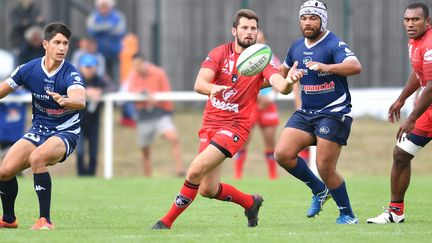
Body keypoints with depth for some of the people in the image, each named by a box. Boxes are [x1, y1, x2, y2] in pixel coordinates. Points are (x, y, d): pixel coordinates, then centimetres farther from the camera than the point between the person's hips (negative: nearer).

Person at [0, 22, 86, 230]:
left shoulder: (71, 74, -20)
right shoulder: (29, 69, -8)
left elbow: (80, 101, -41)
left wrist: (65, 101, -61)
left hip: (65, 133, -5)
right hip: (38, 130, 5)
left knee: (36, 158, -33)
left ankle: (45, 220, -26)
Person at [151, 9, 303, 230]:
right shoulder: (219, 54, -2)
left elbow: (280, 85, -23)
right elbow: (199, 84, -15)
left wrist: (288, 82, -47)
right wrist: (212, 88, -39)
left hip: (235, 127, -4)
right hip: (210, 124, 4)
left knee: (195, 171, -19)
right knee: (208, 190, 6)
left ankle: (167, 221, -4)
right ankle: (251, 202, 33)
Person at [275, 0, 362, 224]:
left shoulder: (334, 45, -13)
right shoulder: (297, 47, 10)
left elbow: (355, 67, -33)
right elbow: (283, 71, 30)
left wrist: (326, 67, -47)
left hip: (334, 113, -7)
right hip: (306, 113, 7)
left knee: (325, 169, -11)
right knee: (282, 154, -9)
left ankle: (347, 214, 9)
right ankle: (319, 190, 13)